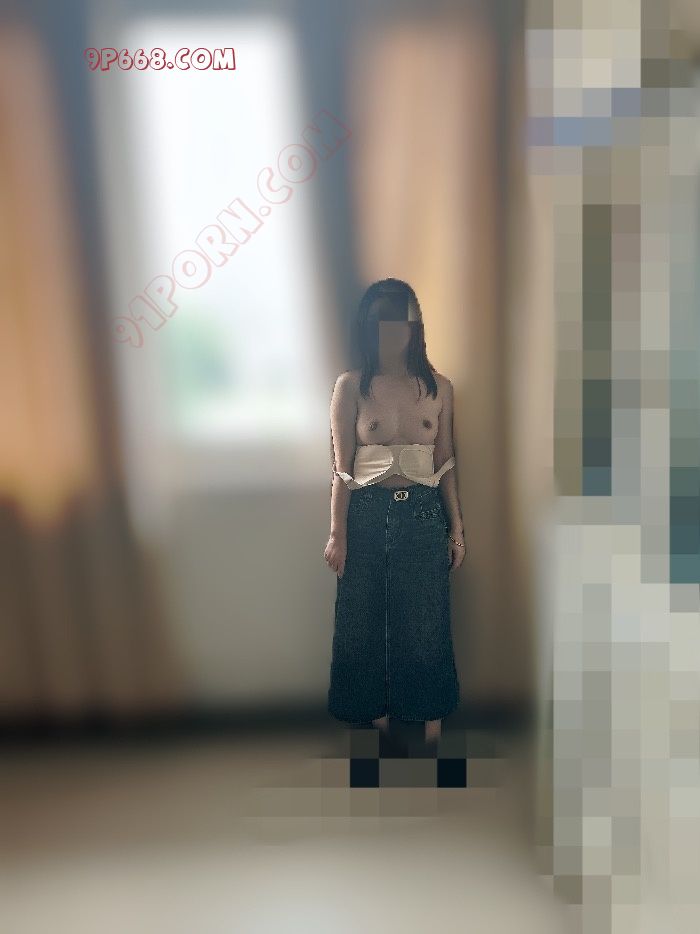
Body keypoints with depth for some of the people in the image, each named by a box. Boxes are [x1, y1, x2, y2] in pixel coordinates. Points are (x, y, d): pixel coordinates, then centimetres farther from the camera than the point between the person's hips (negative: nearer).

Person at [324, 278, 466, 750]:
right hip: (368, 515, -1)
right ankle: (379, 720, 27)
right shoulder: (352, 385, -2)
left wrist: (457, 528, 6)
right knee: (367, 623, 9)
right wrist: (337, 533, -6)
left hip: (423, 516, 1)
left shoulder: (439, 386, 4)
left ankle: (432, 729, 23)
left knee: (427, 624, 8)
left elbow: (445, 463, 7)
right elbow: (342, 467, -3)